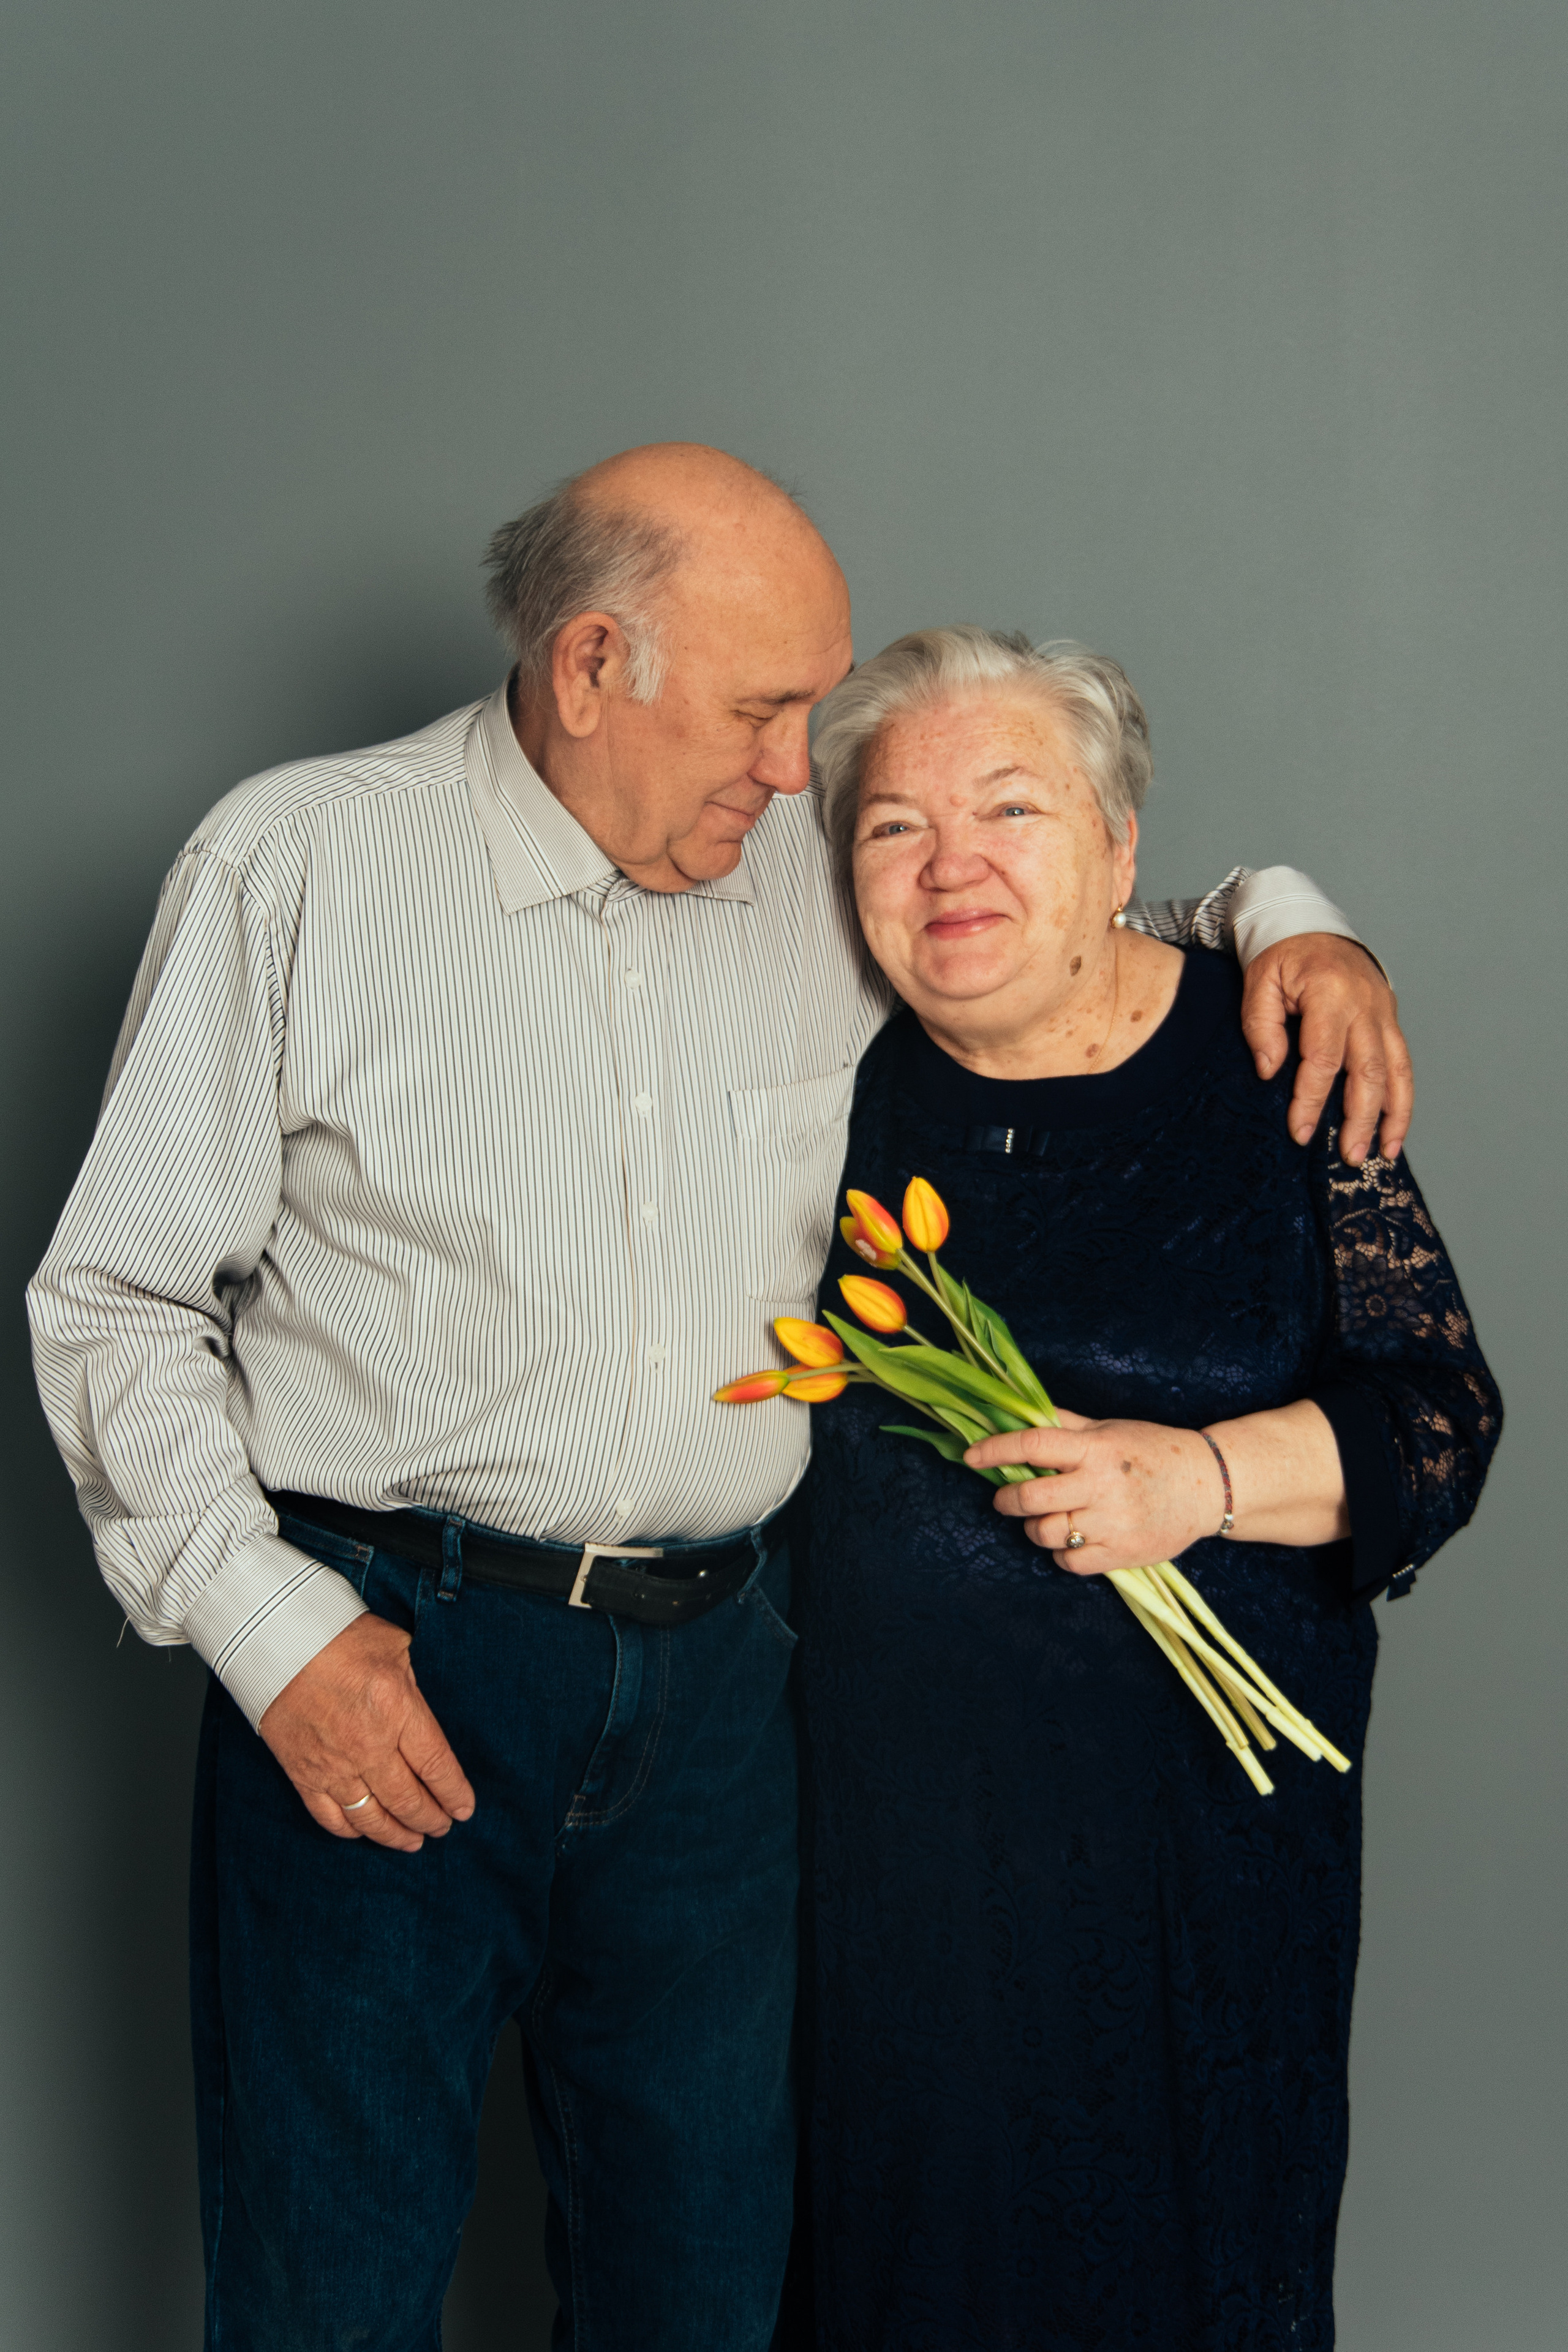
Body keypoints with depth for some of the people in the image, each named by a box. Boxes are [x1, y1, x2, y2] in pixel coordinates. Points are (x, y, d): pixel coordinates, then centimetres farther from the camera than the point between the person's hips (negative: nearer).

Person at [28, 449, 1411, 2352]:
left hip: (715, 1672, 4)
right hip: (378, 1650, -3)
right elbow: (118, 1299, -2)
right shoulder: (299, 864, -4)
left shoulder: (818, 878, 6)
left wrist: (1282, 925, 4)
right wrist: (266, 1619, -12)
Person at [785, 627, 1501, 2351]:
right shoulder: (835, 1067, 0)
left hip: (1202, 1817, -1)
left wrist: (1209, 1477, -21)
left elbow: (1440, 1415, -7)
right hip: (886, 1802, 2)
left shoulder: (1272, 1064, -6)